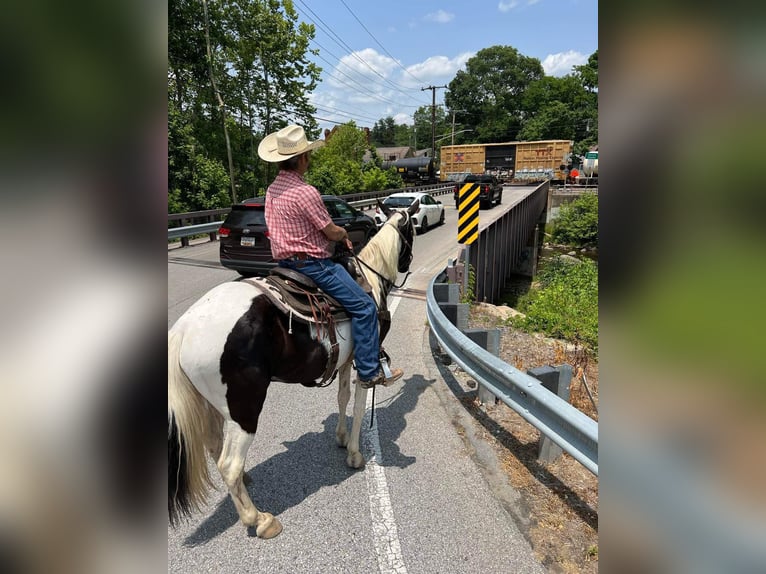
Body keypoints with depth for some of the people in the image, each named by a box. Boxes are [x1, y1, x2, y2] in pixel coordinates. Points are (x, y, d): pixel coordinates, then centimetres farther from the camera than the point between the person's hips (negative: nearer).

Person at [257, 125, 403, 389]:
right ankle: (369, 372, -1)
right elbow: (332, 232, -14)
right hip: (310, 263, -10)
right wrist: (344, 234, 10)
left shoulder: (272, 189, 10)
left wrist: (337, 233, 14)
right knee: (364, 307, -6)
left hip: (285, 260, 10)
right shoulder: (306, 192, -20)